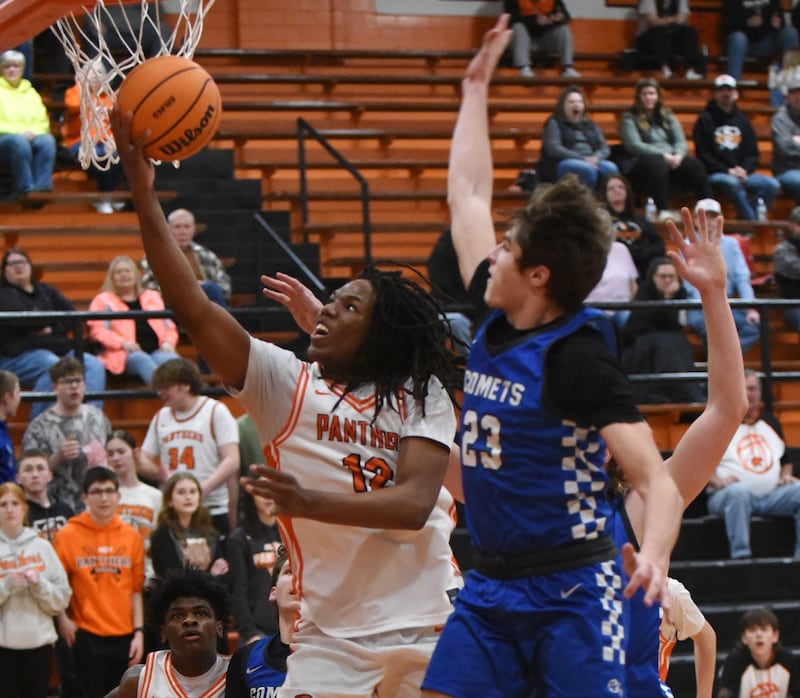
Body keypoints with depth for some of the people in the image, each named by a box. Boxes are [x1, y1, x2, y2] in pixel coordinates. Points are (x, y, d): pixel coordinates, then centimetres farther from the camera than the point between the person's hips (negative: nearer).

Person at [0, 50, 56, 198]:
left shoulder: (30, 92, 23)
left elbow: (43, 122, 16)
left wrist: (33, 132, -7)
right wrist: (19, 132, -15)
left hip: (32, 136, 3)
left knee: (47, 140, -31)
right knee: (19, 141, -39)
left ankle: (43, 187, -37)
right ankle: (26, 189, -39)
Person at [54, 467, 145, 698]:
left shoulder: (132, 536, 5)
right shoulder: (67, 535, -2)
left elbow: (136, 589, 7)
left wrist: (139, 631, 3)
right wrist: (62, 619, -11)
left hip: (124, 636, 2)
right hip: (85, 636, -2)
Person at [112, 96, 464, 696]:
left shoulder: (422, 395, 2)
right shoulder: (283, 381, 3)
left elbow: (415, 502, -13)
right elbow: (194, 310, -8)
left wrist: (309, 502, -27)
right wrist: (144, 197, -17)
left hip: (430, 625, 0)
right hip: (334, 634, 0)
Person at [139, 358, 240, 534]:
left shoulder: (216, 411, 1)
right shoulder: (161, 417, 16)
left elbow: (232, 461, -7)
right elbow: (144, 461, 17)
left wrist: (204, 488, -22)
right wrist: (162, 475, -7)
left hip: (212, 511, -4)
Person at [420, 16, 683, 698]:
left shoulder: (579, 354, -15)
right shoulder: (494, 328, 6)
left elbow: (656, 477, -21)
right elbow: (466, 196, 20)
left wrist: (654, 551, -42)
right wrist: (475, 88, 28)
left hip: (572, 590, -7)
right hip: (489, 585, 7)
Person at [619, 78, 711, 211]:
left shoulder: (668, 116, 23)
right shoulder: (630, 118, 8)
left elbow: (681, 141, 14)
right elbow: (634, 146, -6)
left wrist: (678, 155, -11)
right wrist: (663, 155, -16)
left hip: (672, 159, 4)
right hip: (643, 160, -4)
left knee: (696, 166, -28)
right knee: (658, 165, -41)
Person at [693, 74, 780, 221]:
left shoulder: (742, 120, 18)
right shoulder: (706, 119, 3)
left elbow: (753, 154, 16)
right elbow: (703, 155, -3)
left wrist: (744, 170, -6)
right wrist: (727, 171, -14)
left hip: (742, 174, 5)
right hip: (714, 175, -5)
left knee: (772, 185, -18)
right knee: (732, 183, -38)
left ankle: (745, 219, -19)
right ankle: (751, 222, -32)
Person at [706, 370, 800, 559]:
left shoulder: (770, 422, 23)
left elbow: (785, 459, 30)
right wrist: (717, 481, -17)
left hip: (772, 495, 5)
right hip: (727, 495, -5)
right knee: (738, 491, -40)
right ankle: (740, 555, -45)